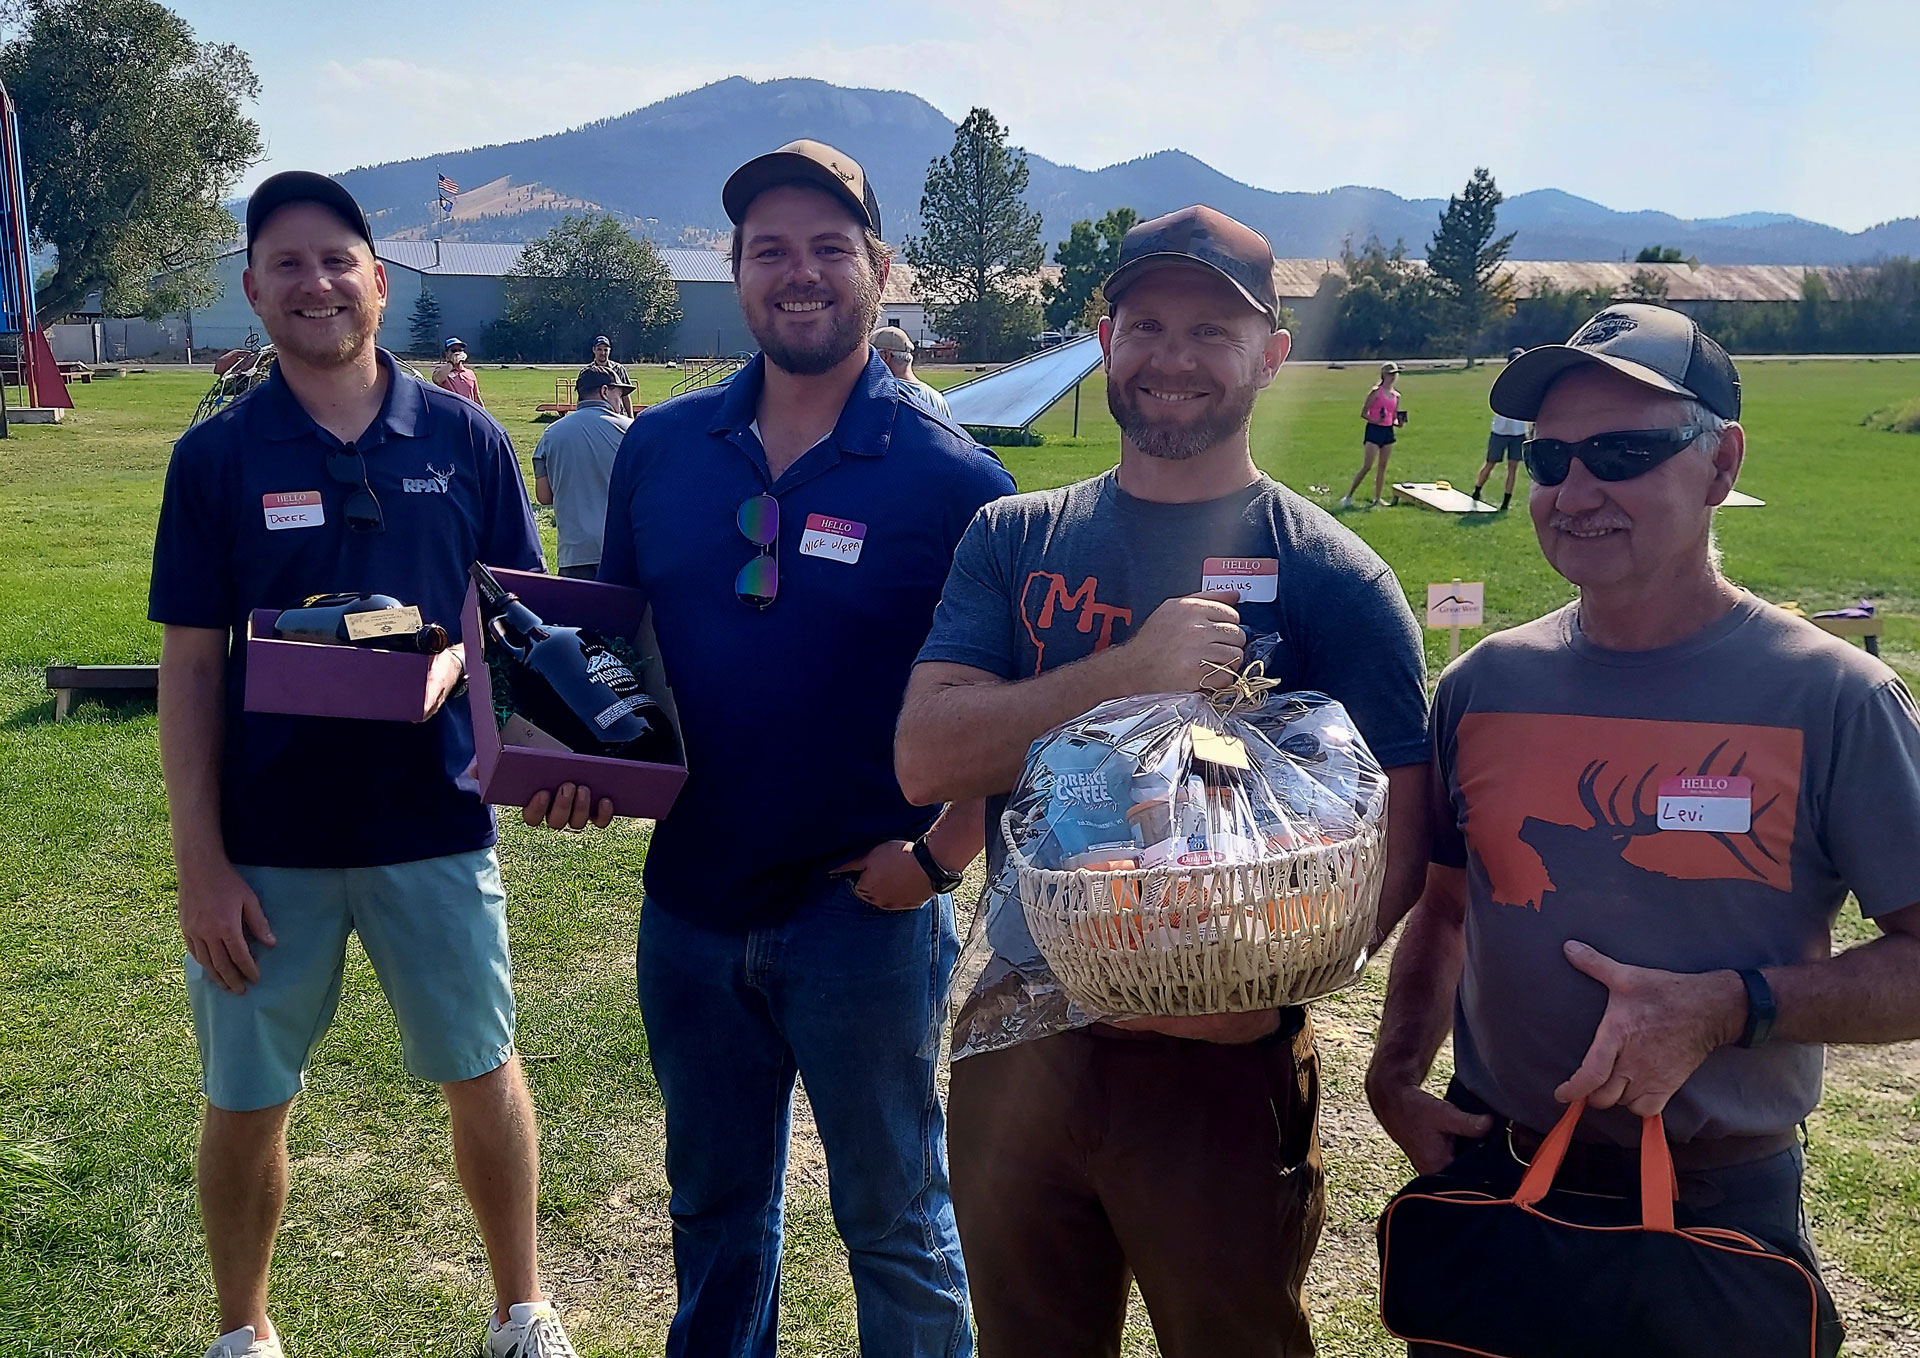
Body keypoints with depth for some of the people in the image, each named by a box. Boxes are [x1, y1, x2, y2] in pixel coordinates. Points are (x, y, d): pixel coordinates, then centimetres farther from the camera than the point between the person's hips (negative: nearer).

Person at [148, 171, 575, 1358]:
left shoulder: (466, 440, 0)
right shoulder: (217, 455, -1)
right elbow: (191, 669, -1)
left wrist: (453, 659, -18)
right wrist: (200, 863, -6)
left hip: (434, 823, 0)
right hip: (266, 840, 0)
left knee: (483, 1072, 12)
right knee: (245, 1103, 11)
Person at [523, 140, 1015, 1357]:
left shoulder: (951, 479, -11)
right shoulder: (661, 448, 2)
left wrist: (941, 856, -15)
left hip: (865, 912, -4)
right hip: (690, 900, 4)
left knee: (895, 1221, 12)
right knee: (714, 1207, 23)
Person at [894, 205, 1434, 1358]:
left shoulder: (1331, 578, -7)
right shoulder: (1014, 541, 2)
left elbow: (1398, 843, -10)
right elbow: (925, 757, -11)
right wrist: (1128, 673, -24)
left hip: (1222, 1063, -3)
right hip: (1018, 1044, 3)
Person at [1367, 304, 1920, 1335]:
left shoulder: (1834, 699, -13)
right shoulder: (1482, 686, -1)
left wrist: (1727, 1008, -22)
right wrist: (1395, 1074, -3)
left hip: (1718, 1202, -3)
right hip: (1486, 1178, 3)